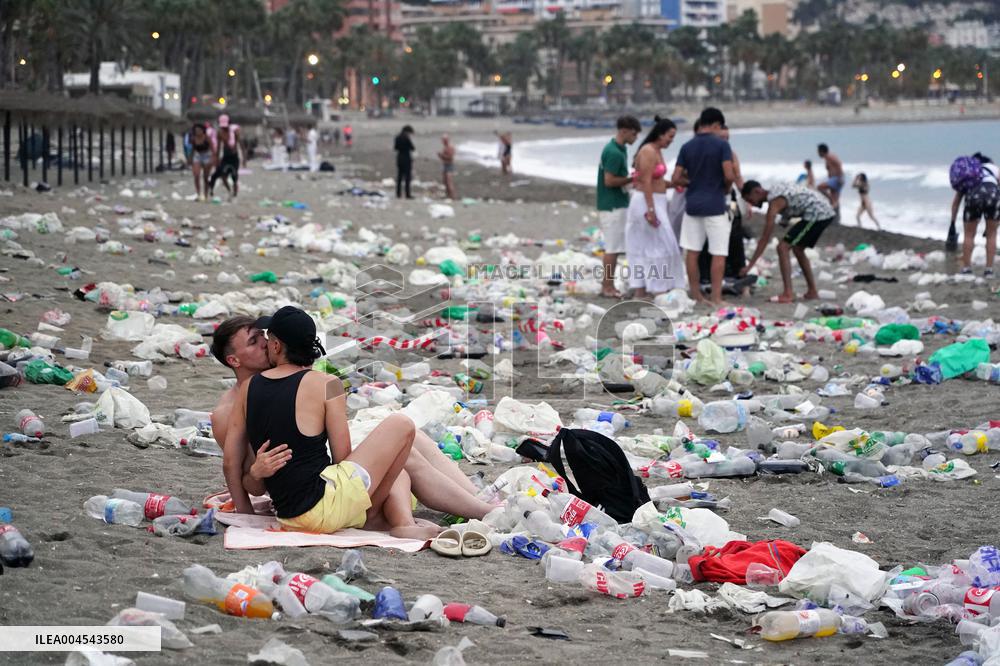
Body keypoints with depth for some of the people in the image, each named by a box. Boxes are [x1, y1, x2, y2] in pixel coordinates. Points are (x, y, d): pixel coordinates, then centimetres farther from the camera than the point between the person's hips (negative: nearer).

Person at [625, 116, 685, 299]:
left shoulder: (657, 151, 14)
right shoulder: (648, 152, -17)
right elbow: (646, 183, -22)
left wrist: (675, 184, 7)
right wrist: (650, 210, -25)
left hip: (654, 202, 10)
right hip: (647, 202, -10)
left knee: (644, 248, 11)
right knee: (660, 246, -7)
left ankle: (639, 291, 14)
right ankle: (659, 290, -4)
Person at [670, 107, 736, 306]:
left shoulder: (687, 147, 4)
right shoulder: (721, 145, -8)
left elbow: (676, 178, 2)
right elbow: (729, 176, -15)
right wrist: (725, 188, 6)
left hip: (692, 205, 4)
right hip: (715, 205, -4)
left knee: (692, 251, 9)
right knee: (718, 254, -1)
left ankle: (696, 295, 14)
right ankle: (716, 297, -5)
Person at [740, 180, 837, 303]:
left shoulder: (775, 201, -15)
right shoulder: (774, 192, 13)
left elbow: (765, 238, -16)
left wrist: (749, 265, -14)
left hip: (817, 214, -10)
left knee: (783, 247, -11)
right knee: (797, 249, 24)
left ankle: (788, 294, -16)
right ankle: (812, 291, 29)